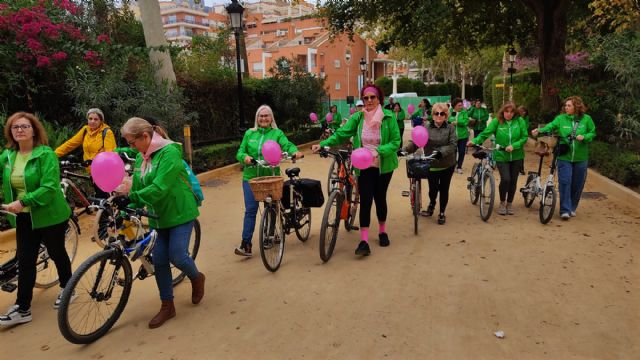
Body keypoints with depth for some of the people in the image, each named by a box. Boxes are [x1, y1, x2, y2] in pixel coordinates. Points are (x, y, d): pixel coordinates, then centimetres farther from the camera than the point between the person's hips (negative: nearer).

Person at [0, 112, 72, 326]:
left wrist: (23, 202, -28)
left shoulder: (46, 154, -15)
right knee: (25, 261, 7)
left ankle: (66, 289, 36)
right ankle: (22, 308, 15)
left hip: (49, 216, -5)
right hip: (23, 218, 5)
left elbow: (50, 187, -23)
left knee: (57, 253, 12)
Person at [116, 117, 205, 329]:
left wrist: (129, 198, -31)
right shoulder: (141, 157, 5)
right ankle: (167, 306, 19)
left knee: (177, 257, -9)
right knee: (159, 261, 5)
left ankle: (197, 278, 25)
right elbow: (138, 188, 7)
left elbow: (159, 187, -28)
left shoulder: (169, 152, -19)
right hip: (159, 215, 7)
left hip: (179, 213, -7)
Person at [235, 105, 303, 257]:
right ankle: (246, 244, -2)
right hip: (251, 177, 1)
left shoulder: (277, 133, 3)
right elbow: (240, 152, 6)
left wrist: (295, 152, -34)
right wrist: (245, 157, -17)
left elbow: (287, 145, -12)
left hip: (271, 177, 0)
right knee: (250, 209, -5)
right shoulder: (249, 133, 8)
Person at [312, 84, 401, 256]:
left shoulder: (388, 117, -8)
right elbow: (341, 134, -9)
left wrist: (378, 151, -25)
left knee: (380, 198, 12)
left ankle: (382, 231, 36)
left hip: (383, 166, 0)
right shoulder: (357, 117, -4)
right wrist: (322, 144, -21)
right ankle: (364, 241, -5)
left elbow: (396, 141, -10)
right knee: (365, 200, -6)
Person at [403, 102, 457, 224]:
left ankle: (442, 213, 27)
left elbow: (453, 145, -12)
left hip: (447, 165, 0)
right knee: (433, 189, 3)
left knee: (444, 189, 8)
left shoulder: (450, 128, -2)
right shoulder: (426, 128, -1)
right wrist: (405, 149, -24)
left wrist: (441, 152, -29)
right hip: (431, 165, 0)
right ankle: (431, 204, 38)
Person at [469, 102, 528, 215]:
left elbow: (524, 137, -3)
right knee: (505, 179, -14)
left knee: (513, 181, 9)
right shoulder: (496, 121, -7)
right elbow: (485, 133, -13)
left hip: (516, 156, 2)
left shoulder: (519, 121, -4)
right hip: (501, 156, -2)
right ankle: (502, 202, 11)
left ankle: (509, 203, 30)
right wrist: (474, 141, -30)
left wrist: (513, 146, -18)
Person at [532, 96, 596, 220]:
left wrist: (584, 137, -13)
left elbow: (593, 133, 7)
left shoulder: (586, 119, 2)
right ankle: (565, 210, -2)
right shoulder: (561, 118, 0)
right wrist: (540, 130, -30)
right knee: (565, 182, -8)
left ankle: (572, 208, 27)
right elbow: (551, 126, -11)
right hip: (564, 157, -2)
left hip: (580, 158, 2)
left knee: (577, 184, 10)